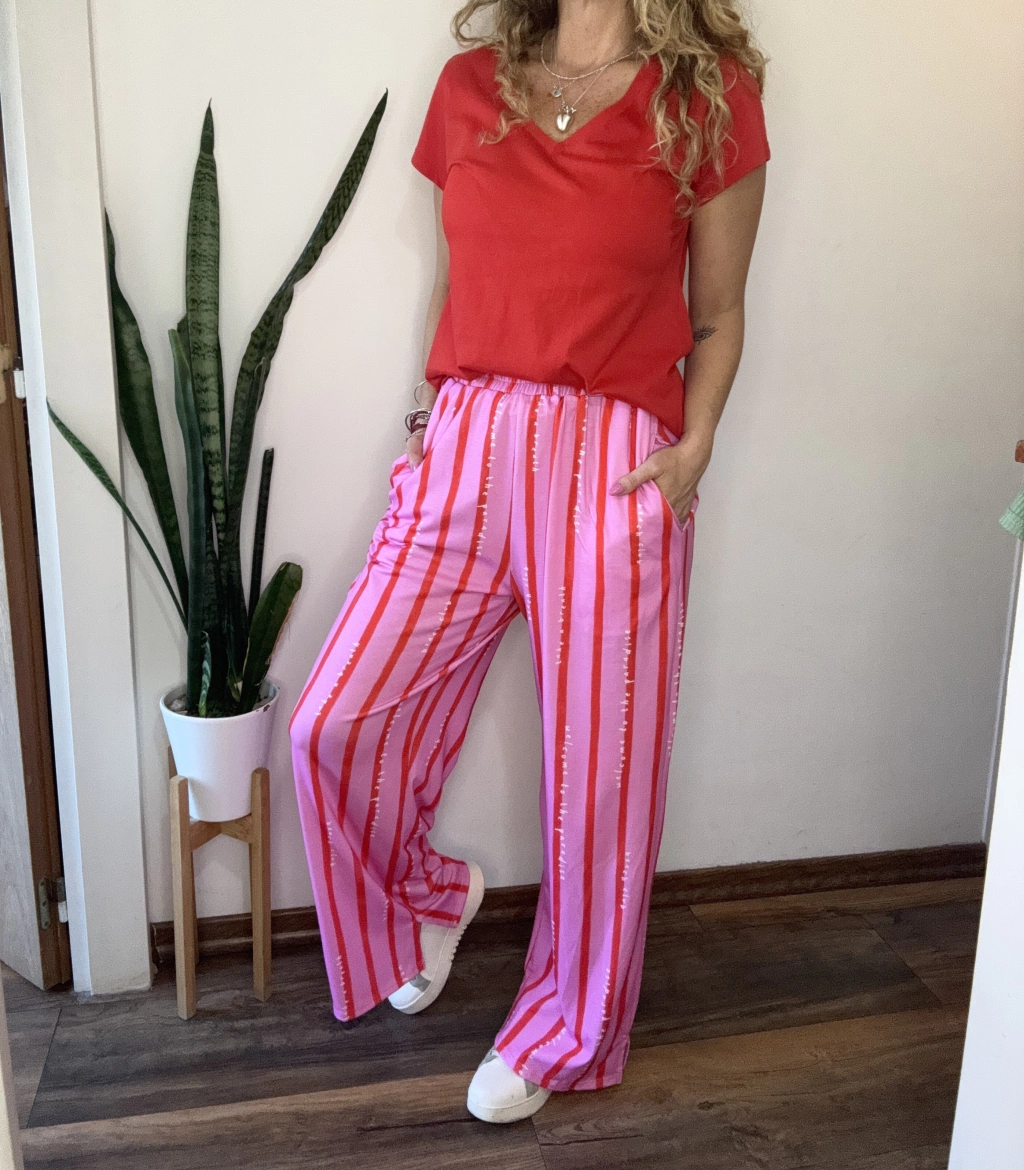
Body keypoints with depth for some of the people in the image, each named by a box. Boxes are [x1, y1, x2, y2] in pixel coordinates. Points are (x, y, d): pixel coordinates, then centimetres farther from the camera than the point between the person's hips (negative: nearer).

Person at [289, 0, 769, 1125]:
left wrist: (695, 444, -8)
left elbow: (717, 316, 7)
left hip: (615, 469, -3)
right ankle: (427, 895, 33)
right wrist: (430, 421, 8)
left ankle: (562, 1031, 29)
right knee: (333, 725, 0)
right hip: (465, 449, 4)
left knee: (598, 768, 3)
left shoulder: (710, 95, 4)